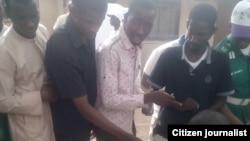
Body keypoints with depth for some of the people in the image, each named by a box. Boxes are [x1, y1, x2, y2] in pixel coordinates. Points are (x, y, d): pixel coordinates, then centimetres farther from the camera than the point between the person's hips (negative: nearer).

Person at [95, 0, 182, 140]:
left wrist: (147, 102, -2)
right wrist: (148, 98, -22)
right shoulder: (110, 49, -26)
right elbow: (109, 100, -25)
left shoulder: (136, 47, 0)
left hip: (127, 122, 8)